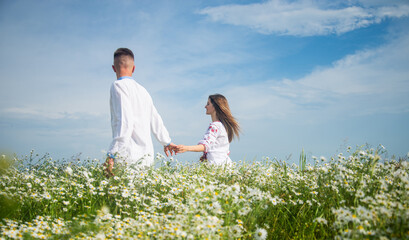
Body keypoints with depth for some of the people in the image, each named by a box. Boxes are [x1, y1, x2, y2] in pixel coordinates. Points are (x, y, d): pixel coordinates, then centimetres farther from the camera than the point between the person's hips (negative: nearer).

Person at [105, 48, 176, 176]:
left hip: (129, 157, -7)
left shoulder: (118, 85, -4)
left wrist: (112, 155, -22)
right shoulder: (142, 90, 17)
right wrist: (166, 141, 44)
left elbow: (125, 122, -17)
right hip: (147, 156, 7)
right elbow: (155, 120, 27)